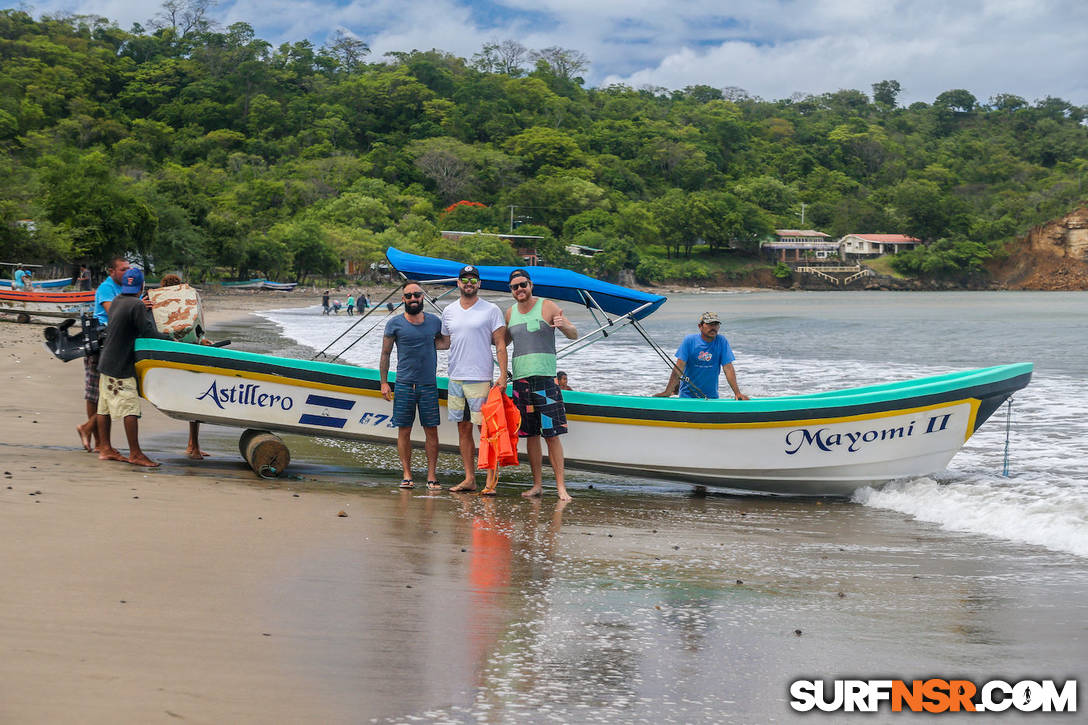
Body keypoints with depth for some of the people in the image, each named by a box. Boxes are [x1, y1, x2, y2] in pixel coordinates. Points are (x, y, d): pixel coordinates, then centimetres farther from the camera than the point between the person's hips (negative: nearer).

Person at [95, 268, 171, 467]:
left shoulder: (116, 301, 9)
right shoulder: (137, 305, -16)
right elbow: (148, 333, -18)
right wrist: (170, 338, -5)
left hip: (106, 362, 9)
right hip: (121, 367, -9)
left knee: (105, 407, 11)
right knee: (130, 408, -8)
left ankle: (105, 449, 17)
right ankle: (135, 454, -9)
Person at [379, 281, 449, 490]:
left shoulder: (434, 321, 7)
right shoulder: (395, 323, 1)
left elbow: (444, 343, 23)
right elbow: (385, 354, 5)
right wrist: (384, 383, 0)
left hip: (429, 384, 1)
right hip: (404, 384, -1)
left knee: (431, 430, -1)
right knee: (404, 430, 1)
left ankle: (432, 476, 4)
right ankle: (407, 475, 9)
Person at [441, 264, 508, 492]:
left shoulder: (491, 310, 0)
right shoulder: (449, 311, 13)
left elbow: (500, 345, -4)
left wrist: (503, 375, -11)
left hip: (480, 379, -5)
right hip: (455, 378, 5)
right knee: (463, 428, 7)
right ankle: (469, 478, 12)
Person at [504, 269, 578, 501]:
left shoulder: (547, 307, -1)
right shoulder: (510, 313, 13)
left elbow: (574, 335, -5)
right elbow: (503, 341, 29)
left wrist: (563, 326, -27)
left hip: (545, 377, -5)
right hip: (520, 378, 5)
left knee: (551, 434, -8)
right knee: (530, 435, 7)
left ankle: (560, 486, -7)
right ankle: (537, 484, 13)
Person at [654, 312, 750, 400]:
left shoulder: (722, 341, -3)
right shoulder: (689, 340, -7)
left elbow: (728, 368, -6)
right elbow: (679, 367, -11)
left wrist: (737, 393, -15)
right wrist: (668, 392, -18)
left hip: (711, 396, 1)